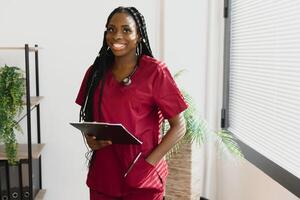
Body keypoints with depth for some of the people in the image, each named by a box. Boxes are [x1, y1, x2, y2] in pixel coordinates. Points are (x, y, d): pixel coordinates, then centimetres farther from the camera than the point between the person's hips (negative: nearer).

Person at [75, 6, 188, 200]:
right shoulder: (96, 71, 2)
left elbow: (179, 127, -10)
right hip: (102, 176, 4)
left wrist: (148, 164, -16)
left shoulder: (155, 72, -11)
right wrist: (91, 139, -7)